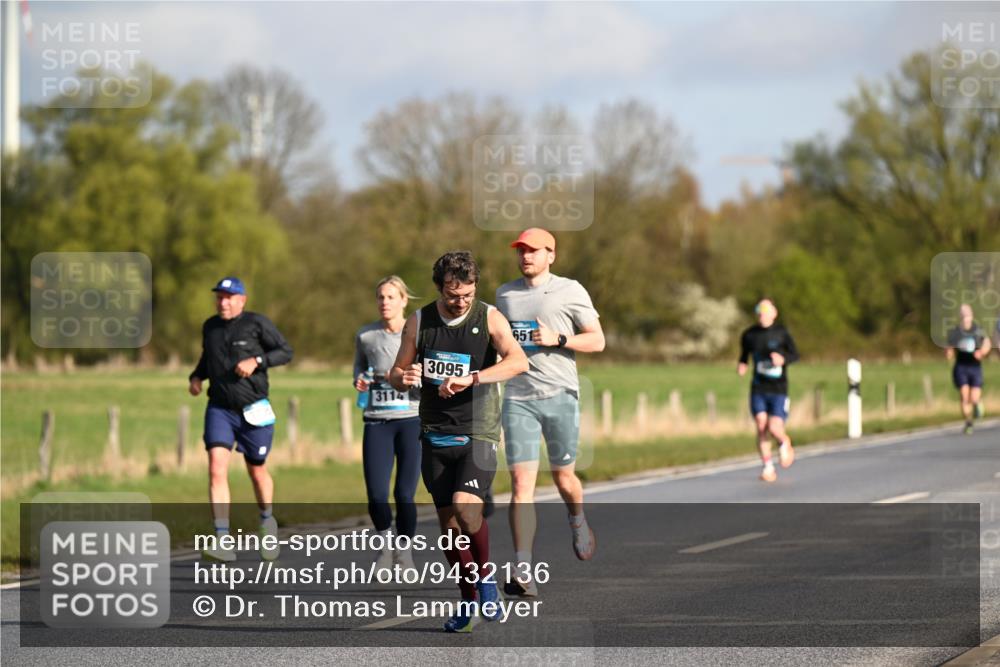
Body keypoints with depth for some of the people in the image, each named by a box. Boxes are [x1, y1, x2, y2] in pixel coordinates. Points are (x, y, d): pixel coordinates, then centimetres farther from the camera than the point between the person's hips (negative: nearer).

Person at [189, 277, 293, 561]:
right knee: (216, 470, -16)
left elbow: (285, 351, -3)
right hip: (219, 409, 2)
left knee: (257, 471, 12)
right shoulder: (210, 327, 8)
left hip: (253, 410, -2)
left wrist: (256, 361, -17)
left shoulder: (257, 323, -6)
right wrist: (196, 377, 7)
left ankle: (267, 521, 43)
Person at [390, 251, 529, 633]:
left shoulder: (489, 318, -4)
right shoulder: (419, 322, 5)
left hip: (478, 433, -4)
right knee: (449, 525, 6)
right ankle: (469, 602, 21)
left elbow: (519, 361, -20)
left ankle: (486, 575, 1)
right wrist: (404, 379, -15)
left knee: (465, 506, -23)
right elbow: (397, 376, 11)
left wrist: (470, 378, -31)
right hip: (435, 436, 4)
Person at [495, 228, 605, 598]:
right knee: (521, 482, -10)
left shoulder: (570, 291, 0)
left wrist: (558, 339, -14)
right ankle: (523, 572, -15)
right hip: (518, 397, 2)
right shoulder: (505, 293, 13)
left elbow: (597, 341, -1)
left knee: (563, 476, 10)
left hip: (560, 395, -2)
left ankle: (578, 525, 46)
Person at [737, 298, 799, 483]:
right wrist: (741, 366, -2)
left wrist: (783, 359, -17)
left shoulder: (781, 333, -4)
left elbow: (795, 355, 3)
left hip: (778, 389, -2)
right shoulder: (749, 335, 4)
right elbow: (744, 354, 19)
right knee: (761, 427, -9)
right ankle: (767, 467, 3)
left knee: (775, 428, -12)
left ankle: (785, 444, 24)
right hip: (758, 389, 2)